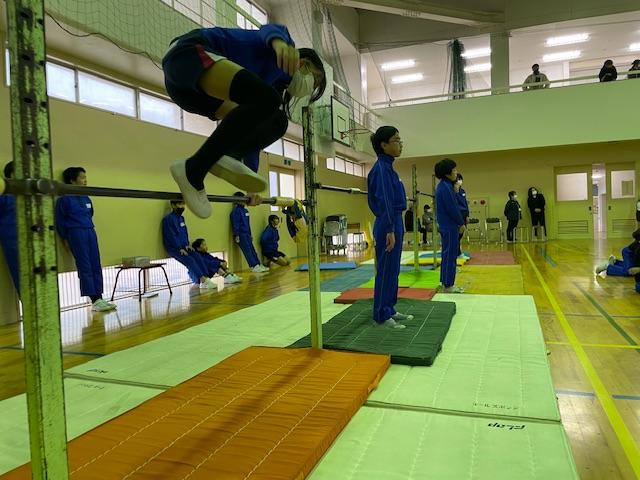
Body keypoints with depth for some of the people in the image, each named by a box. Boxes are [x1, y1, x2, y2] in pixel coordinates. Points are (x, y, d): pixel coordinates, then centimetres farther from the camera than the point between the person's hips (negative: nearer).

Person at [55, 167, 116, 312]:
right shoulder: (64, 199, -4)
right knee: (85, 268, -7)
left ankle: (99, 298, 5)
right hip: (76, 234, -6)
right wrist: (65, 239, -1)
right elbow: (59, 220, -1)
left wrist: (90, 230, 16)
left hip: (90, 232, 6)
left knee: (96, 266, 2)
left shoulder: (86, 199, 14)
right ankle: (94, 301, -7)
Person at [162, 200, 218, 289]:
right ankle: (203, 280, -29)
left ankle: (206, 279, -22)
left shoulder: (181, 218, 15)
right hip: (173, 248, -8)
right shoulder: (168, 219, -12)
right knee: (189, 260, -25)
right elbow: (170, 236, -16)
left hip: (183, 247, 8)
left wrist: (187, 245, 4)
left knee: (198, 257, -13)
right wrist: (180, 249, -18)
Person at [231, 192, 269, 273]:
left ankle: (258, 265, 8)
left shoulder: (245, 210, 16)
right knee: (247, 251, -8)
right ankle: (254, 267, -9)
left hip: (247, 234, 8)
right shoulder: (236, 211, -10)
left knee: (252, 250, 6)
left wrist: (250, 235, 22)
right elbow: (235, 223, -14)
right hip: (241, 234, -8)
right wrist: (236, 235, -19)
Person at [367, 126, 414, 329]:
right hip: (388, 225, -10)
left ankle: (390, 310, 25)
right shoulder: (381, 168, -14)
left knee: (393, 270, 15)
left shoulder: (388, 167, 15)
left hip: (395, 223, 10)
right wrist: (389, 230, -23)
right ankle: (381, 315, 7)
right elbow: (384, 201, -21)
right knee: (386, 270, -2)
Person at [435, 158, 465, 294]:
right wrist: (461, 223, -8)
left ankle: (447, 283, 22)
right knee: (449, 255, -4)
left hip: (447, 226, 10)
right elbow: (452, 209, -18)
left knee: (448, 255, 14)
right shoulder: (445, 187, -17)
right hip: (450, 226, -10)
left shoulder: (444, 186, 14)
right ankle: (448, 285, 3)